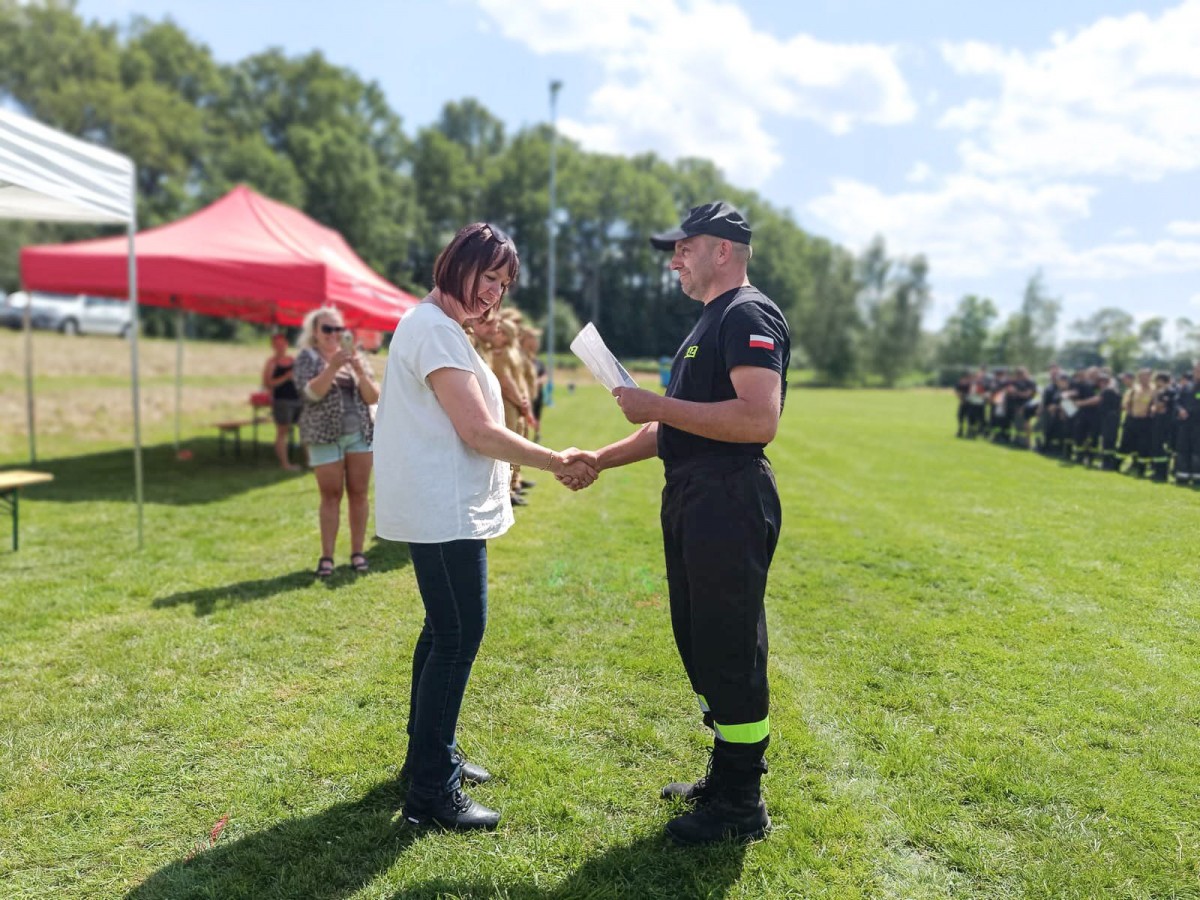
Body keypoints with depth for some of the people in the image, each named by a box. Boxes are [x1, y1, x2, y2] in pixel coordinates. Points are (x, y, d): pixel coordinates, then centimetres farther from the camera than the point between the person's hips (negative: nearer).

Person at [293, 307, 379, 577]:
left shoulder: (355, 357, 10)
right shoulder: (306, 358, 3)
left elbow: (373, 398, 3)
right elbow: (311, 392, -14)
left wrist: (360, 371, -13)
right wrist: (332, 367, -26)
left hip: (360, 434, 3)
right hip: (325, 437, -2)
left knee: (358, 494, 3)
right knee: (331, 496, -1)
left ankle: (357, 553, 11)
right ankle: (326, 556, 6)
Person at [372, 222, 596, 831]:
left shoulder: (438, 327, 18)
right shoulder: (435, 329, -15)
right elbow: (479, 432, -20)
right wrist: (558, 462, -12)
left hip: (447, 509, 11)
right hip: (444, 512, -11)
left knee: (444, 631, 17)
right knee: (458, 638, -6)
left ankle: (429, 758, 31)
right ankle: (432, 793, 4)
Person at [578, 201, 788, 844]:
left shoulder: (749, 315, -11)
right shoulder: (710, 324, 21)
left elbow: (760, 419, -26)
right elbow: (674, 430, 23)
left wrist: (659, 406, -20)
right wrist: (597, 461, 17)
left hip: (730, 503, -10)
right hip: (692, 502, 11)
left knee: (730, 652, -1)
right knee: (700, 645, 17)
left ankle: (742, 805, 16)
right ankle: (723, 779, 33)